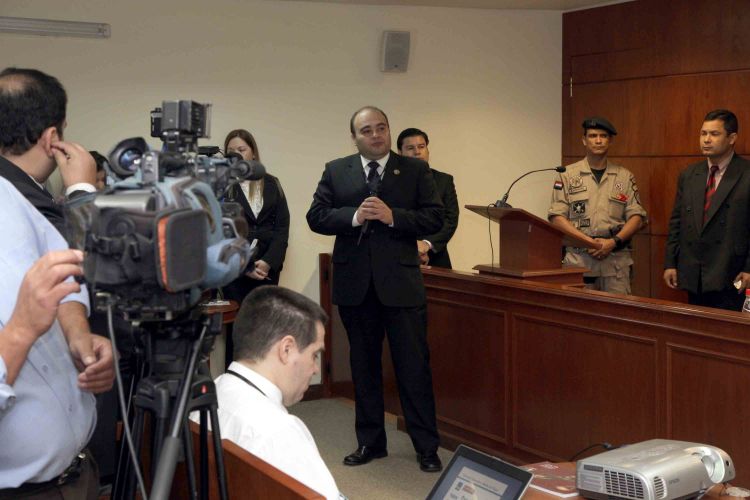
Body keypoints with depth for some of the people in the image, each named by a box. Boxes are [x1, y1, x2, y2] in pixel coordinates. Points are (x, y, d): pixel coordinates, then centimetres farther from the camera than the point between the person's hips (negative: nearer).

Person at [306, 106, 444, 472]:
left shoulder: (415, 170, 3)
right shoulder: (335, 171, 7)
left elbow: (435, 218, -3)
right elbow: (316, 217, 0)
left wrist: (392, 216, -17)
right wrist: (354, 216, -16)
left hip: (401, 281, -2)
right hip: (354, 283, 2)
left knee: (414, 366, 1)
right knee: (363, 365, 12)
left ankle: (427, 447, 10)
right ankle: (370, 442, 25)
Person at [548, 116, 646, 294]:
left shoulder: (625, 176, 11)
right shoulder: (567, 175, 6)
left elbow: (637, 217, 7)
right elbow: (557, 217, 0)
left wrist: (613, 242, -9)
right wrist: (587, 240, -11)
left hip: (616, 259, 1)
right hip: (578, 258, -1)